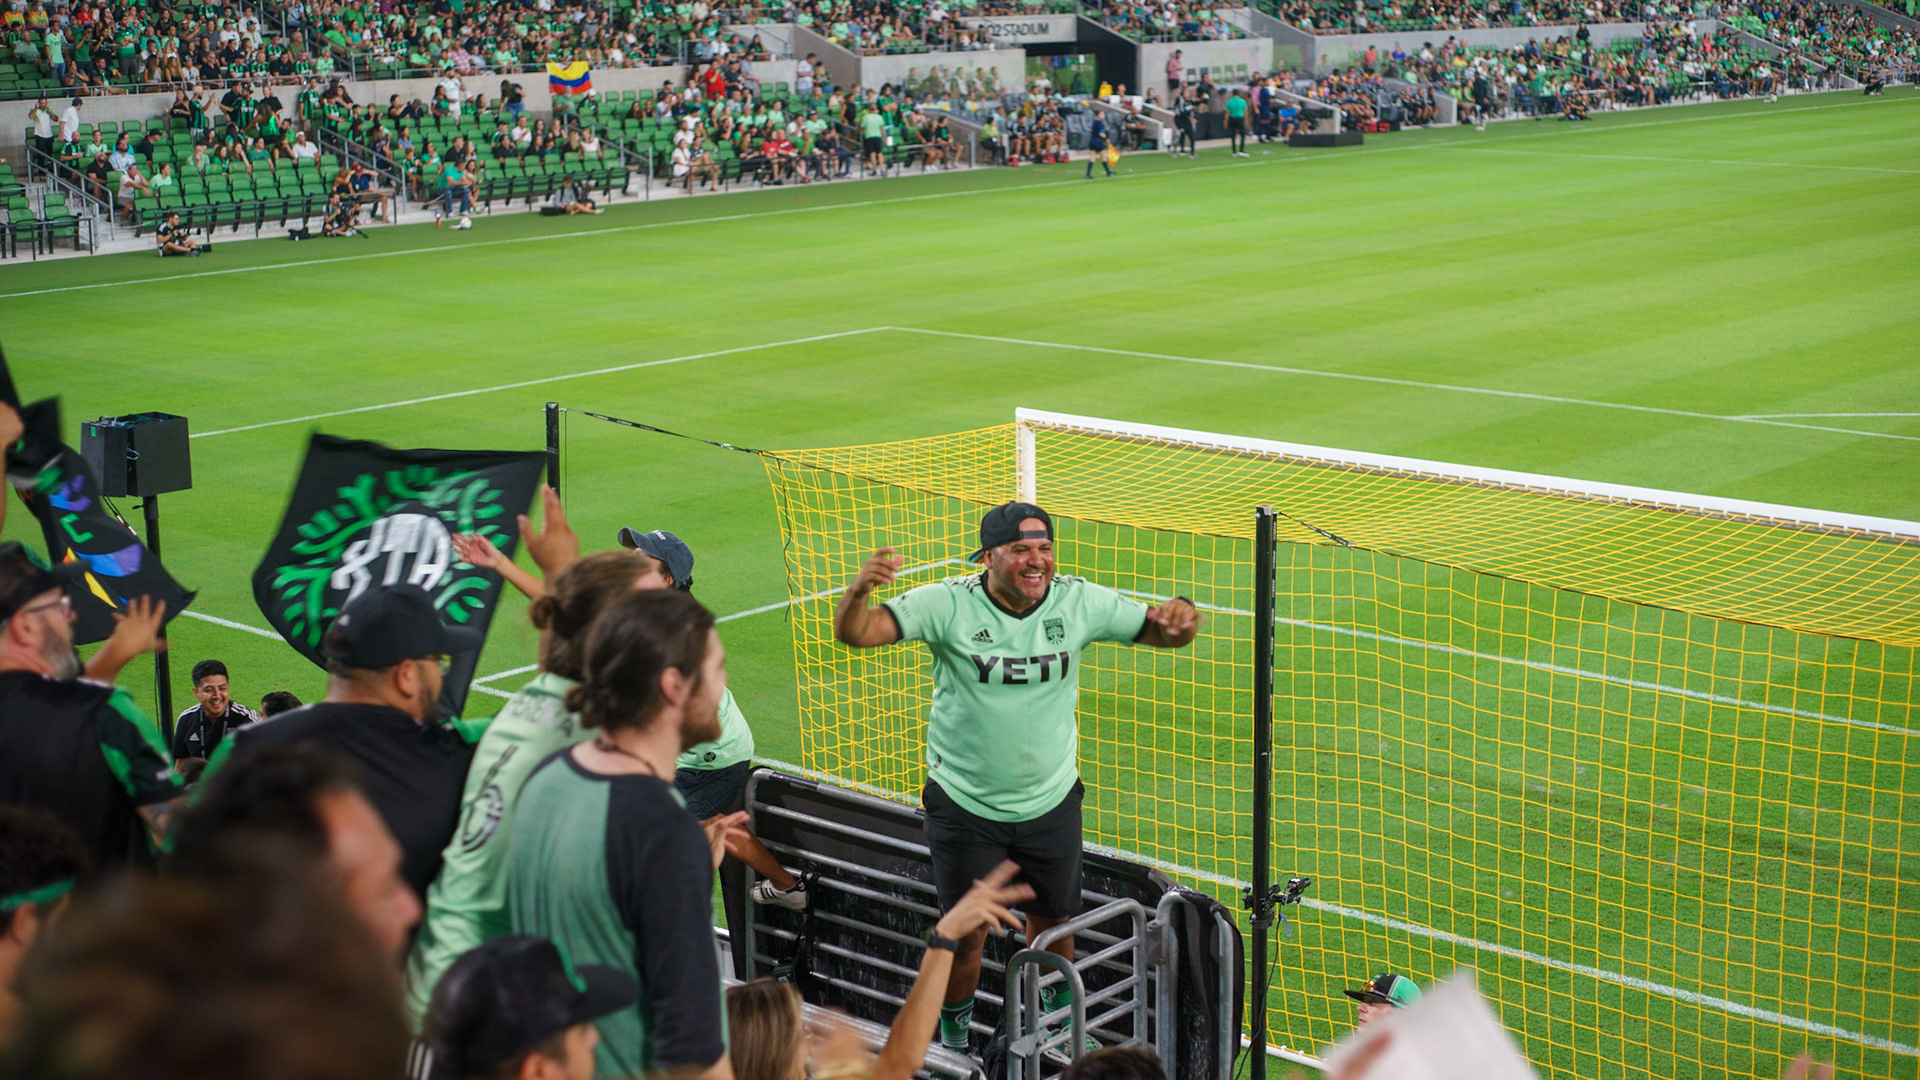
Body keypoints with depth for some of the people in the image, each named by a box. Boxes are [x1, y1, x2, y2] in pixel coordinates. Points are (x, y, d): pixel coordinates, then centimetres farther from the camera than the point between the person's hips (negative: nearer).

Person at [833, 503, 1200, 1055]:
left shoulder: (1080, 601, -9)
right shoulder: (948, 604, -17)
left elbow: (1160, 631, -2)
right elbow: (855, 633, -23)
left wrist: (1180, 617, -28)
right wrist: (860, 589, -46)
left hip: (1051, 802, 3)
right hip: (964, 803, -3)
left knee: (1053, 923, 18)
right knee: (965, 934, 4)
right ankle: (954, 1040, 31)